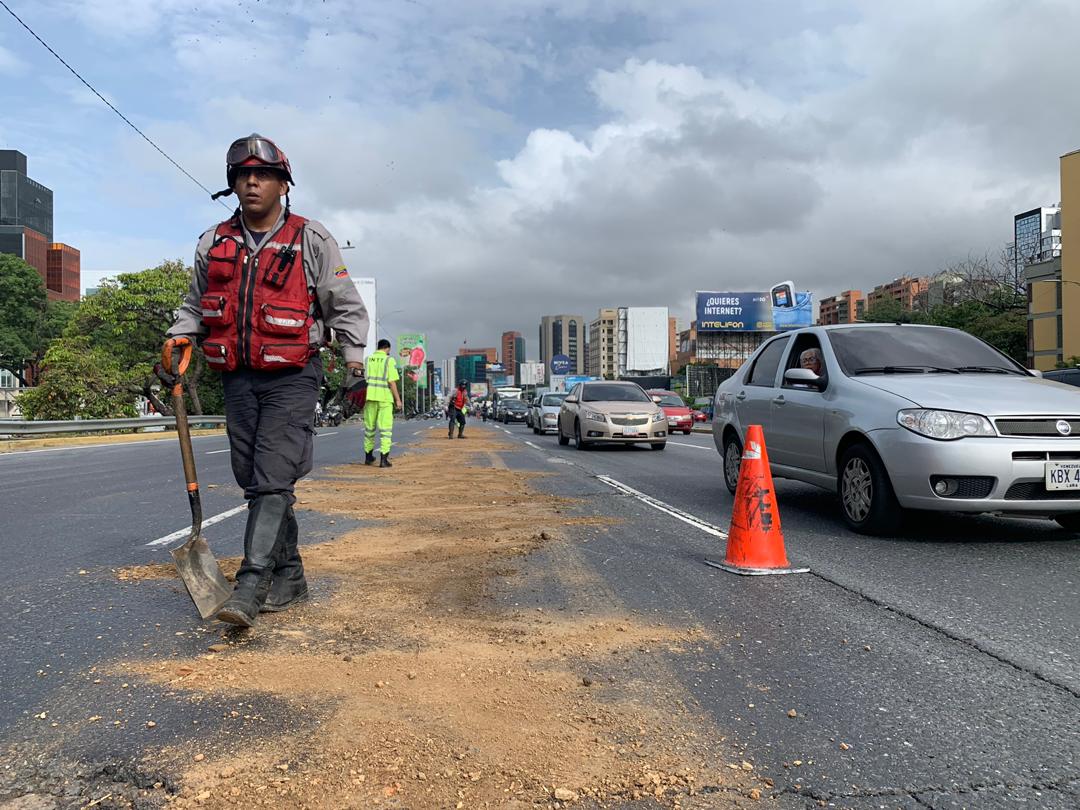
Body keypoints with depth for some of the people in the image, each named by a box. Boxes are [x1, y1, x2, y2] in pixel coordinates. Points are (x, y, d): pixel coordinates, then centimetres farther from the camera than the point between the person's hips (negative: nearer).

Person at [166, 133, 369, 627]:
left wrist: (354, 360, -4)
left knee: (273, 480, -14)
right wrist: (179, 337, 7)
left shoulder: (311, 240, -1)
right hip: (238, 378, 5)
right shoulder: (213, 244, 11)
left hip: (291, 378, -5)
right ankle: (289, 576, 21)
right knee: (253, 480, 8)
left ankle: (250, 585, -14)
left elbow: (345, 306, 4)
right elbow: (195, 304, 24)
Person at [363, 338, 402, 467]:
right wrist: (397, 399, -5)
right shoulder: (389, 360, -4)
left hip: (370, 397, 4)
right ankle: (384, 458, -7)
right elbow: (392, 382, -10)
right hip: (385, 398, -4)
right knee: (385, 428, -1)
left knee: (369, 427, 15)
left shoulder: (368, 359, 8)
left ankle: (368, 456, 26)